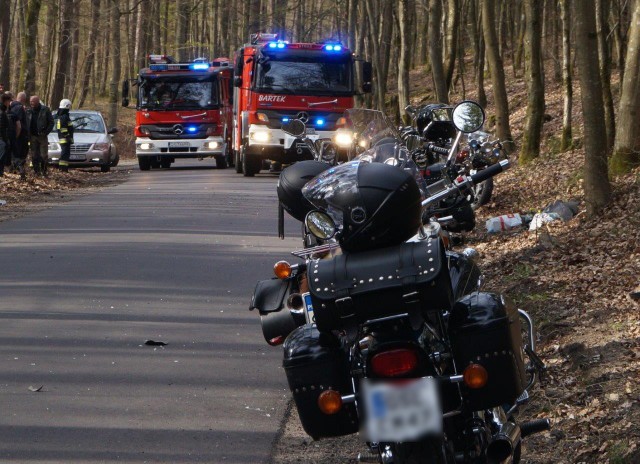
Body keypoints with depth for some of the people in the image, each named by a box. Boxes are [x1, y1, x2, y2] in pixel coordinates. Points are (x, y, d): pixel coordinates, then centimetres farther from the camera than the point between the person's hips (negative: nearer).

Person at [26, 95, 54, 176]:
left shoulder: (45, 110, -4)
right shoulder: (29, 111, 7)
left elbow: (51, 123, -3)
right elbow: (26, 124, 13)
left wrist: (46, 132, -12)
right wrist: (28, 135, 2)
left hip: (42, 136, -4)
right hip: (33, 136, 4)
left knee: (44, 155, -4)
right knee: (34, 155, 5)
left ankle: (44, 171, 5)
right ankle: (37, 172, 11)